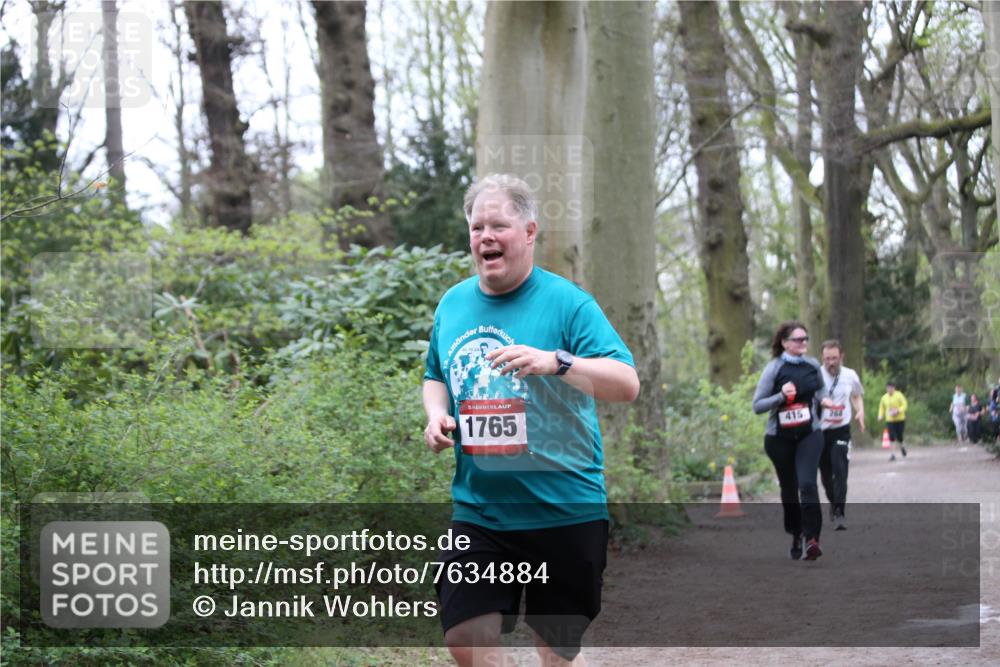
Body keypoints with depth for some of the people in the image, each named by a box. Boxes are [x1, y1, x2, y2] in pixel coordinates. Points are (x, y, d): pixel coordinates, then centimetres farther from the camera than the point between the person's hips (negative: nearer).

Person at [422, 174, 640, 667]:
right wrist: (436, 414, 0)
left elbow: (627, 384, -17)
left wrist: (557, 362, -33)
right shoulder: (452, 304, 7)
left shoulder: (566, 302, -9)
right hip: (478, 510, 4)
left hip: (565, 510, -4)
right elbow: (436, 377, 23)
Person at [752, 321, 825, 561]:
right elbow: (757, 405, -10)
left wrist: (821, 401, 11)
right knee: (789, 489, 11)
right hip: (780, 438, -1)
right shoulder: (774, 369, -7)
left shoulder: (813, 366, 4)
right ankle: (796, 536, 29)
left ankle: (811, 539, -22)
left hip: (809, 434, 1)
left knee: (807, 483, -19)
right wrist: (781, 395, -22)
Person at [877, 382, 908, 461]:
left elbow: (904, 405, -8)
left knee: (899, 437, 3)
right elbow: (882, 407, 17)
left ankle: (902, 446, 37)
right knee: (892, 437, -9)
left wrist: (898, 411, -23)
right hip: (889, 420, 2)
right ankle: (892, 454, -8)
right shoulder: (884, 397, 6)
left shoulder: (899, 395, -5)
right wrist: (881, 415, 0)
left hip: (900, 419, -2)